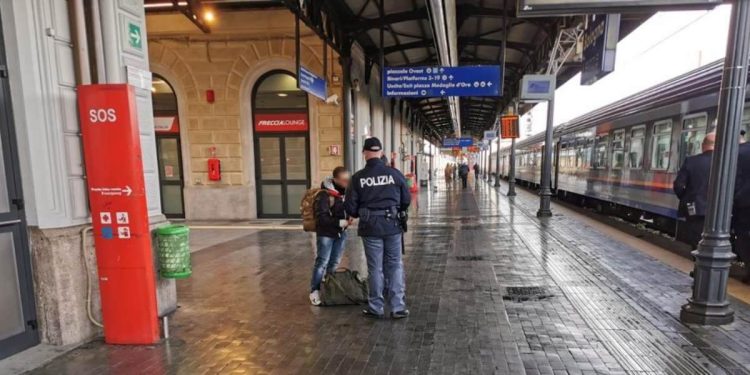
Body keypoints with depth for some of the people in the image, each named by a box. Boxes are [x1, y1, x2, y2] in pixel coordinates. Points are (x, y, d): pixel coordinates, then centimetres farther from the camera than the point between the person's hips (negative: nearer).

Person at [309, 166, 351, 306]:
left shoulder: (345, 192, 2)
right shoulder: (324, 195, -20)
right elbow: (321, 217, -21)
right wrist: (340, 222, -23)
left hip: (340, 233, 7)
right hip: (326, 233, -7)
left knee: (334, 263, 15)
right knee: (322, 263, 0)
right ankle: (314, 291, 13)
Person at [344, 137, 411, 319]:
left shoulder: (358, 177, -6)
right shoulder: (395, 173, -4)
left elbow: (350, 207, -4)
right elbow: (407, 199, 3)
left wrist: (359, 215, 18)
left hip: (370, 227, 0)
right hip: (393, 225, 1)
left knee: (375, 267, 10)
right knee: (395, 265, 12)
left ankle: (376, 307, 21)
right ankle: (398, 307, 16)